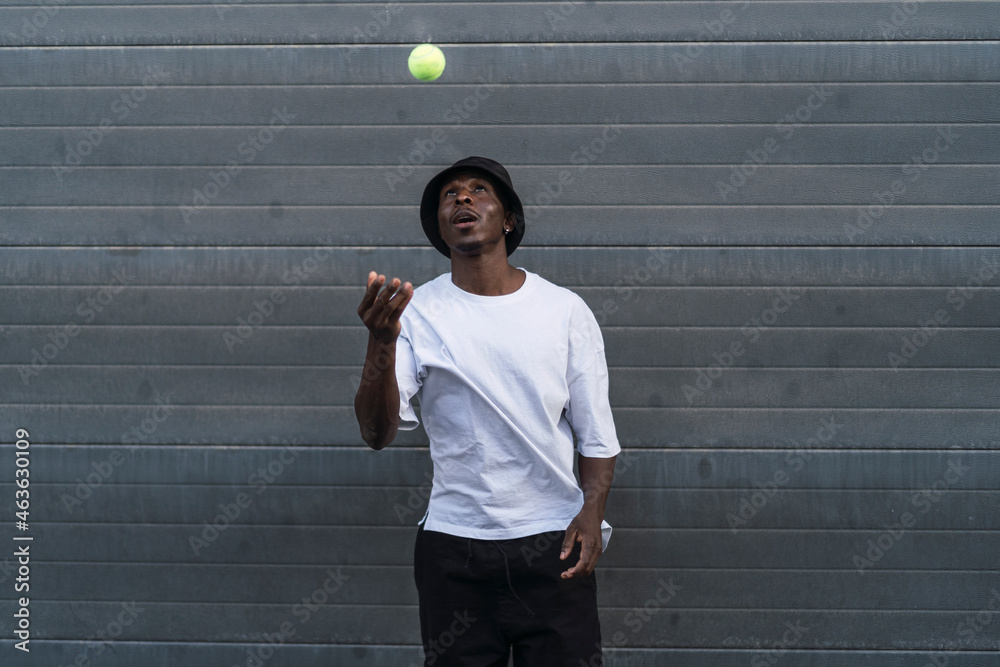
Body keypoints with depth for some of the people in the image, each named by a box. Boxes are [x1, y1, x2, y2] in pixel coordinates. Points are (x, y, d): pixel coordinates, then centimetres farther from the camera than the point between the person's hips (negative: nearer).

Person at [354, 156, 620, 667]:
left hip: (552, 545, 0)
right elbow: (377, 432, -11)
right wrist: (381, 342, -27)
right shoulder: (418, 313, 0)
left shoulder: (565, 310, 3)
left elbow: (596, 432, 6)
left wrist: (592, 510, -11)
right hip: (453, 547, 0)